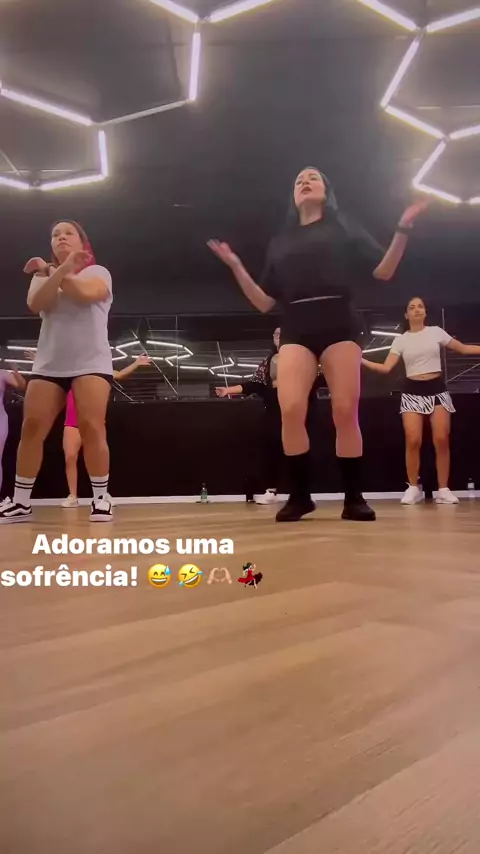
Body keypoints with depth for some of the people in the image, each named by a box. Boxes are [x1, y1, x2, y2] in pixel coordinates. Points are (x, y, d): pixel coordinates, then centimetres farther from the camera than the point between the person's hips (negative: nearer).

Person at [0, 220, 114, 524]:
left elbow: (86, 293, -16)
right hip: (48, 364, 4)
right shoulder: (43, 276, 18)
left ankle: (101, 498, -5)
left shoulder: (97, 272, 8)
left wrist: (51, 271, -5)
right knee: (32, 428, -5)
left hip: (91, 362, -3)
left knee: (92, 427, -16)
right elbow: (36, 305, -5)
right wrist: (61, 270, -15)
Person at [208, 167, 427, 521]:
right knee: (291, 409, -20)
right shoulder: (280, 243, 23)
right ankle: (300, 495, -9)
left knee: (346, 412, -11)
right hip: (296, 330, 1)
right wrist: (236, 266, 7)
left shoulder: (343, 229, 19)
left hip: (339, 325, -1)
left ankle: (354, 498, -1)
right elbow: (264, 303, 17)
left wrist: (403, 230, -4)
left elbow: (384, 271, 10)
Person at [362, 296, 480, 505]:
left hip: (437, 389, 1)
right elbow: (385, 368, -2)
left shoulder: (435, 332, 8)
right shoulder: (401, 340, 6)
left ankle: (443, 489, 2)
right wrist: (361, 360, -13)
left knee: (441, 440, -8)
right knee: (413, 441, -13)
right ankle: (413, 488, 1)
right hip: (413, 392, 0)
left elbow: (463, 349, 14)